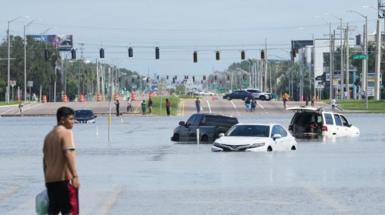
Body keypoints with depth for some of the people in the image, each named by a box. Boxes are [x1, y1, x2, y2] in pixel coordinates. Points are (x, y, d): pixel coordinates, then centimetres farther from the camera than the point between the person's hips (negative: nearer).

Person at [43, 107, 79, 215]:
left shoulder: (49, 135, 16)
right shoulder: (66, 132, -8)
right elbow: (68, 154, -20)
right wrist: (75, 176, -25)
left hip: (50, 179, 8)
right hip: (64, 178, -8)